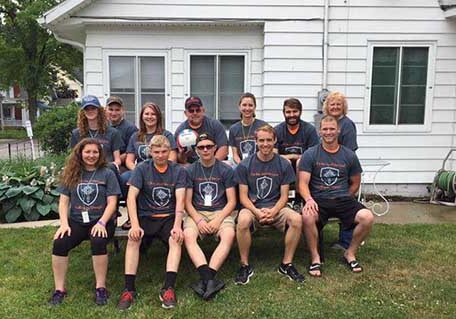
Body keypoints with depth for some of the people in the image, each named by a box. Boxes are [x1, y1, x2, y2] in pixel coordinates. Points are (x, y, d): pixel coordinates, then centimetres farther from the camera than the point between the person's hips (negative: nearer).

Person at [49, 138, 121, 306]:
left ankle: (100, 287, -19)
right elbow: (63, 202, 8)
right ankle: (59, 289, -13)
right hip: (76, 221, 2)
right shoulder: (71, 174, 12)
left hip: (101, 221, -2)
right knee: (59, 243, -26)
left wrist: (101, 223, -17)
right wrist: (64, 223, -9)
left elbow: (112, 203, -2)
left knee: (98, 242, -34)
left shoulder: (107, 174, 5)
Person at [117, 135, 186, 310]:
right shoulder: (142, 168, 1)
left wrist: (177, 225, -24)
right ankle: (129, 289, -26)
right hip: (145, 216, 0)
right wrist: (135, 225, -22)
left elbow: (180, 199, -8)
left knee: (176, 239, -30)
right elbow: (131, 197, -8)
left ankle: (168, 288, -32)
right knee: (133, 238, -29)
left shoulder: (178, 171, 2)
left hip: (169, 217, 0)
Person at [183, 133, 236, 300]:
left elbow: (231, 201, 1)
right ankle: (209, 279, -43)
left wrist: (218, 220, -15)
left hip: (220, 212, 0)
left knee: (229, 235, -33)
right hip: (196, 213, 1)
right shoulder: (190, 171, 7)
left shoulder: (226, 170, 4)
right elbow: (187, 202, 4)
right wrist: (199, 220, -14)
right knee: (188, 236, -31)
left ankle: (206, 278, -38)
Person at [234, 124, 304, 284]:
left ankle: (286, 264, -7)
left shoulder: (284, 165, 2)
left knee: (296, 219, -28)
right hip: (252, 207, -1)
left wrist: (273, 212, -18)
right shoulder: (245, 165, -1)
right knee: (243, 221, -35)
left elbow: (284, 196, 1)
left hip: (275, 207, 1)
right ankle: (245, 265, -14)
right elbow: (243, 196, -2)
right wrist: (257, 212, -20)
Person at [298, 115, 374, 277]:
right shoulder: (310, 154, 3)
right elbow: (303, 183, -5)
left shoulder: (349, 155, 10)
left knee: (367, 217, -25)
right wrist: (309, 199, -23)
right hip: (318, 200, -2)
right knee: (307, 216, -36)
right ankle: (315, 257, -11)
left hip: (343, 199, 2)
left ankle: (350, 253, 2)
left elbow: (355, 183, 19)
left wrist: (343, 199, 7)